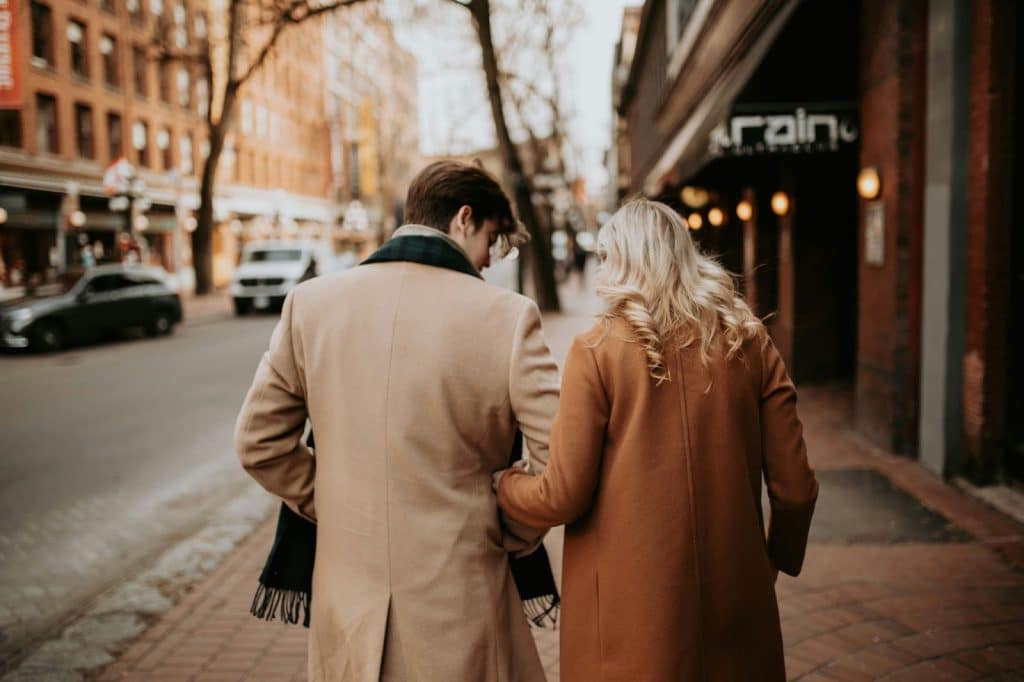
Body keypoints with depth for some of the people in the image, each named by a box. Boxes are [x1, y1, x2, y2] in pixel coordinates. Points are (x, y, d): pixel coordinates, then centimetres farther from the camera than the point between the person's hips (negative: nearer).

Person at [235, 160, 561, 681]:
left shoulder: (312, 301, -4)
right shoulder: (506, 315, -14)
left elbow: (257, 441, 2)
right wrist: (511, 534, 1)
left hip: (347, 598, 3)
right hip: (459, 608, -3)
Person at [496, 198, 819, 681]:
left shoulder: (596, 351, -11)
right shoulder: (750, 342, -1)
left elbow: (562, 497, -10)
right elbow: (794, 488, 0)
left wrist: (500, 483, 10)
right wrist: (780, 557, 19)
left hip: (632, 608, -3)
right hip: (736, 599, 3)